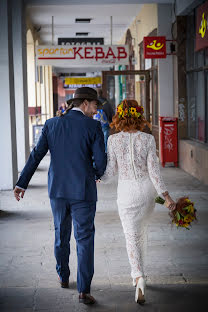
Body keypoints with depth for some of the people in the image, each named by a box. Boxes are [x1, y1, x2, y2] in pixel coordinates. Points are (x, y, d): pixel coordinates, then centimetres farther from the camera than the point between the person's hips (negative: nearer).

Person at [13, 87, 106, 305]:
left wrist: (22, 183, 5)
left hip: (57, 189, 4)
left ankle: (63, 277, 39)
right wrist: (97, 174, 13)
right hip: (83, 191, -4)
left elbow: (36, 155, 1)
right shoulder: (93, 126, -8)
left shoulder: (52, 124, 3)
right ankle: (84, 290, -2)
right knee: (84, 239, 2)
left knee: (61, 234, 22)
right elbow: (101, 160, -10)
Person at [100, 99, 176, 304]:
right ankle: (137, 273, 35)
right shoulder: (148, 139, -8)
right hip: (147, 188, 2)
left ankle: (139, 277, -17)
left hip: (126, 191, -2)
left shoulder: (113, 140, -9)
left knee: (131, 237, 3)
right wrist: (166, 196, -8)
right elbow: (153, 170, -11)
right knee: (141, 232, 23)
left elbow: (110, 170, -7)